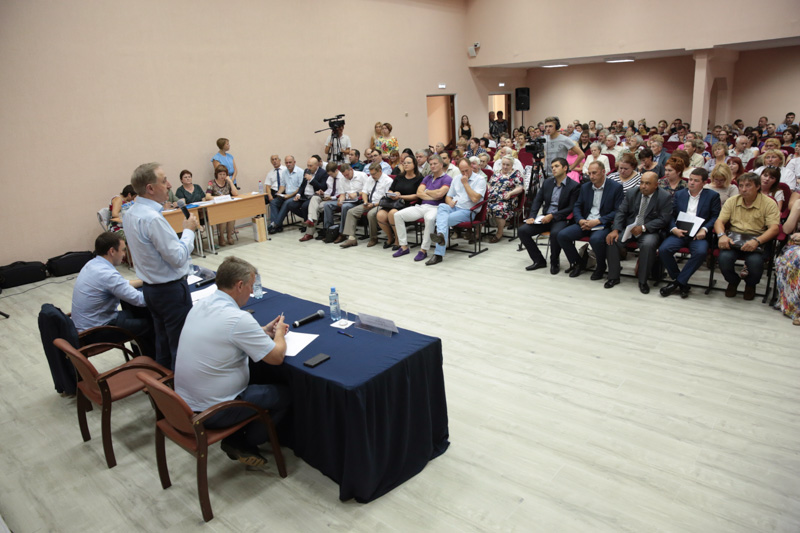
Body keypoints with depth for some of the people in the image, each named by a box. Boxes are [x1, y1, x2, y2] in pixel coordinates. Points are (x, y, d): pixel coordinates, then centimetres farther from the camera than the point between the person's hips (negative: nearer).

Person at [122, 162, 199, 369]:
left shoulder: (130, 214, 5)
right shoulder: (153, 218, -26)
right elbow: (178, 258, -22)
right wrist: (189, 230, -11)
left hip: (150, 288, 10)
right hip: (171, 290, -10)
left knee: (163, 343, 20)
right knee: (181, 345, 2)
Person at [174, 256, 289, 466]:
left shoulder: (200, 305, 0)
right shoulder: (238, 318, -25)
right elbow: (276, 357, -16)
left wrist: (264, 331, 13)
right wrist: (279, 333, 4)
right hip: (212, 413, -8)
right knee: (284, 394, 7)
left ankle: (234, 439, 22)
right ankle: (244, 445, 14)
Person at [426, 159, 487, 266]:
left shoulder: (480, 180, 2)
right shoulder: (456, 179, 23)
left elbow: (475, 199, -14)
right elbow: (448, 197, 25)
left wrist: (465, 183, -7)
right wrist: (450, 202, -1)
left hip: (467, 211, -5)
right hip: (453, 208, 5)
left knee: (445, 219, -30)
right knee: (442, 206, -32)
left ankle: (439, 254, -41)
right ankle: (441, 235, -57)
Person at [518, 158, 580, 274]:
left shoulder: (574, 186, -5)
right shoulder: (547, 182, 12)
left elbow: (571, 208, -11)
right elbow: (537, 200, 10)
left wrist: (552, 216, -19)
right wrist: (532, 216, -6)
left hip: (561, 219, -6)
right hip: (545, 218, 6)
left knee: (555, 233, -38)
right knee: (523, 230, -14)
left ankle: (554, 263, -11)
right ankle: (539, 260, -1)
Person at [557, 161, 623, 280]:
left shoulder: (616, 187, -3)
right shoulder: (585, 187, 13)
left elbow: (617, 211, -9)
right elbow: (577, 206, 15)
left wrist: (597, 221, -18)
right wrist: (580, 220, -7)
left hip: (604, 225, -5)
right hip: (585, 223, 5)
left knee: (596, 239, -37)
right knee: (562, 235, -16)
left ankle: (601, 266, -6)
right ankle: (578, 263, 5)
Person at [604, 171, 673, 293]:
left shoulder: (665, 197, -6)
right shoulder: (631, 194, 5)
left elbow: (664, 219, -11)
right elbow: (621, 212, 2)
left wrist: (643, 228, -22)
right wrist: (616, 230, -14)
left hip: (649, 231, -3)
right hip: (628, 228, 3)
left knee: (648, 244, -35)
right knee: (612, 240, -22)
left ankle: (643, 281, -18)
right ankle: (613, 277, -8)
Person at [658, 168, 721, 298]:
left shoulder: (712, 196, 10)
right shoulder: (679, 194, 16)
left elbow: (715, 216, 5)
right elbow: (671, 215, 11)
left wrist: (704, 229, -13)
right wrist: (674, 229, -8)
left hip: (698, 235, -2)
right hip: (679, 233, 2)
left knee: (701, 252, -35)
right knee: (663, 249, -26)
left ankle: (678, 282, -19)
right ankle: (682, 284, -9)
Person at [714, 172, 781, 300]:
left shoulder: (769, 204, 2)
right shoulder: (732, 201, 12)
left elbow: (774, 228, -8)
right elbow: (719, 222, 7)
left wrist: (756, 241, -26)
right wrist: (722, 235, -17)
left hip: (757, 240, -2)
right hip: (733, 238, 2)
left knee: (755, 261, -33)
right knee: (724, 258, -30)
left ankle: (750, 285, 7)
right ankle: (733, 281, 7)